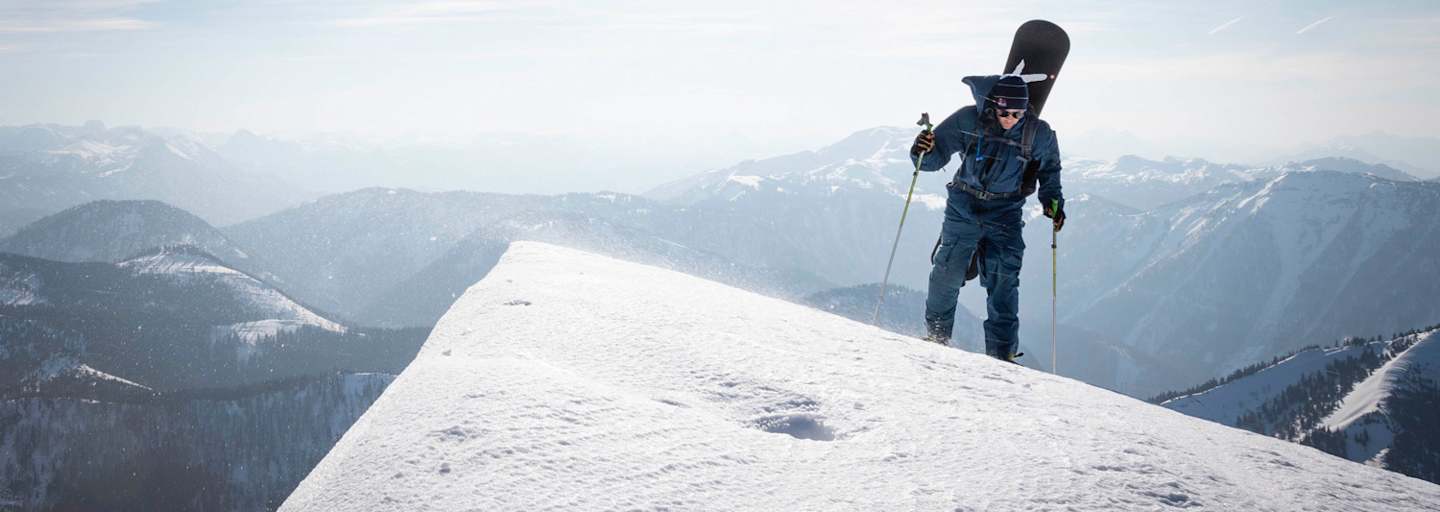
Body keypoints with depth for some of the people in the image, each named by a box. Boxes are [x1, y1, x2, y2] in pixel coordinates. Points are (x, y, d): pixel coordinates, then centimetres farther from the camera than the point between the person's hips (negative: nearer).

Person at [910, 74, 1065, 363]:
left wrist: (1052, 200, 2)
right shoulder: (968, 120, -12)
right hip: (964, 206, 0)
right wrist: (923, 153, -27)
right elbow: (937, 157, -6)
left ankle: (1002, 352, -4)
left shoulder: (1038, 134, -8)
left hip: (1005, 212, 0)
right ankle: (936, 337, 16)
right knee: (948, 272, -5)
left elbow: (1049, 168, 13)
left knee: (1004, 279, -9)